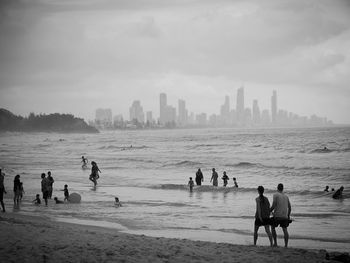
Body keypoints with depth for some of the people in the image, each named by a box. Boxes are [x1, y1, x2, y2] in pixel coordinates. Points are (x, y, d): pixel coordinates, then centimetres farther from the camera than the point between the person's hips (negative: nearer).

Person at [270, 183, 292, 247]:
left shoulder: (275, 195, -5)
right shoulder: (286, 196, 12)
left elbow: (273, 205, -12)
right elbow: (290, 207, 14)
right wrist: (288, 216, 26)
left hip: (277, 216, -4)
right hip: (285, 216, 4)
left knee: (273, 228, 14)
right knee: (285, 230, 7)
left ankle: (275, 243, 8)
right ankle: (286, 245, -1)